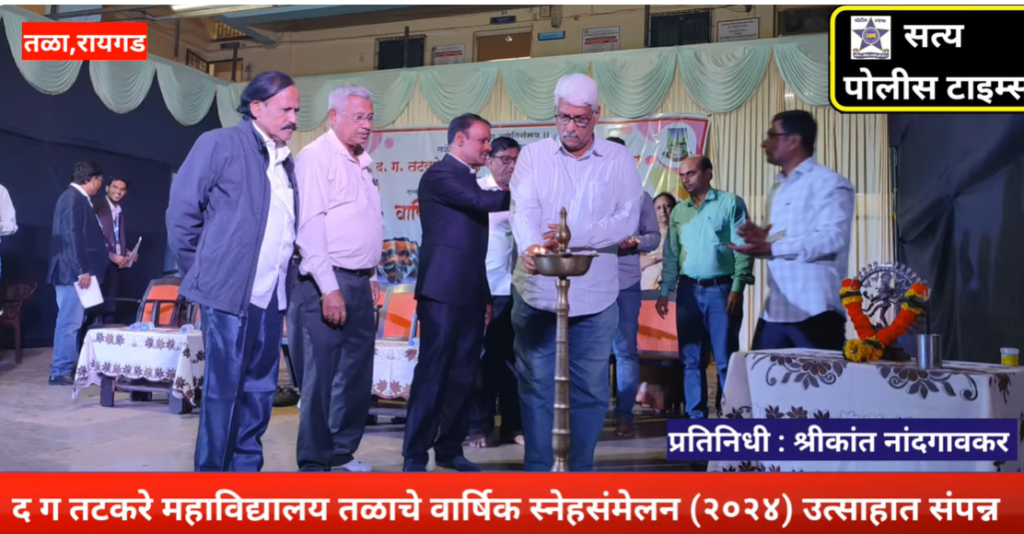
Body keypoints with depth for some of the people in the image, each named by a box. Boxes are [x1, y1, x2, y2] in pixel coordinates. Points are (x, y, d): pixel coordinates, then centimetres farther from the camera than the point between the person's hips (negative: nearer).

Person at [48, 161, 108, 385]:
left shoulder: (77, 198, 16)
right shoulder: (73, 198, -14)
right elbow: (71, 236, -21)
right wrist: (82, 270, -22)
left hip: (75, 271, 10)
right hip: (72, 272, -10)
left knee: (73, 321, 14)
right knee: (69, 322, -6)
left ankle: (68, 367, 20)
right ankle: (61, 372, -2)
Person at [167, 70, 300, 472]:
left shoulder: (285, 160, 15)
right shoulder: (219, 143, -3)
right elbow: (182, 209, -4)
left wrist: (284, 271, 10)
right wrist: (202, 272, -1)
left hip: (271, 293, 6)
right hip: (230, 289, -6)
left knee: (259, 386, 11)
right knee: (224, 388, -1)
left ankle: (246, 466, 22)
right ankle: (211, 469, 11)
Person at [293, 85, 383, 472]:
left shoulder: (362, 162, 16)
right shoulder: (317, 156, -9)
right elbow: (310, 225, -16)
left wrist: (371, 276, 17)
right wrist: (329, 288, -20)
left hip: (360, 282, 8)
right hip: (328, 282, -8)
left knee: (358, 373, 13)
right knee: (321, 376, -2)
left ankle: (342, 453, 26)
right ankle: (313, 463, 10)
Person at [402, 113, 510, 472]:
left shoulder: (470, 179, 20)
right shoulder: (439, 174, -7)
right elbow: (484, 202, -22)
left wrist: (485, 294, 19)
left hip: (470, 293, 8)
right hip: (443, 291, -8)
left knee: (463, 376, 9)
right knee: (432, 375, -6)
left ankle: (450, 449, 19)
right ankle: (415, 456, 1)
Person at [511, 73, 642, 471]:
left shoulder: (618, 160, 3)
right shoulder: (533, 156, 4)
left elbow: (627, 220, -7)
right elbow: (523, 211, -10)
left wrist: (575, 236, -21)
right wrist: (530, 248, -31)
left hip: (594, 295, 0)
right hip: (537, 290, 0)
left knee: (590, 389, 7)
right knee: (535, 384, 7)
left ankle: (581, 467, 21)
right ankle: (537, 467, 19)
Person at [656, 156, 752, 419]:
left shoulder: (731, 203, -1)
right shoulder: (678, 211, 13)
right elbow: (671, 254, 16)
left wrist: (737, 288, -13)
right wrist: (664, 292, 10)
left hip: (721, 289, -4)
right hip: (688, 290, 5)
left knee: (725, 359, -2)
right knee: (691, 359, 7)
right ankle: (695, 415, 15)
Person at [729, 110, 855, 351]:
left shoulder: (829, 183, -6)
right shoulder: (779, 190, 22)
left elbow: (832, 238, -19)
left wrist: (772, 248, -24)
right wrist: (761, 239, 5)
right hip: (775, 310, 8)